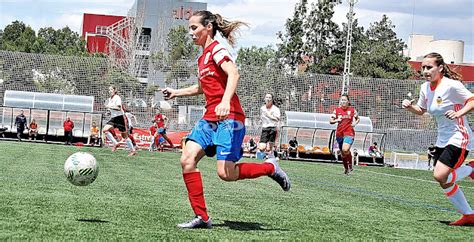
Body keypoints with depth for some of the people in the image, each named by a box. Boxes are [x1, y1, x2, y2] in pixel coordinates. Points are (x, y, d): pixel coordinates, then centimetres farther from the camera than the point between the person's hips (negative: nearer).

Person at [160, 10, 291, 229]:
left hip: (228, 118, -9)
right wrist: (176, 93, 32)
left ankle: (270, 167, 9)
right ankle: (201, 217, -4)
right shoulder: (202, 57, 21)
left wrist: (225, 101, -39)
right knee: (187, 160, -8)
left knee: (225, 173, -16)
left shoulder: (216, 49, -7)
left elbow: (233, 73, -25)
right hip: (210, 118, 9)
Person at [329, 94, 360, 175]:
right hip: (339, 133, 3)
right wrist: (336, 120, -16)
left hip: (349, 133, -3)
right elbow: (330, 121, 4)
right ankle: (346, 168, 31)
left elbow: (358, 119, 15)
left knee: (345, 150, -25)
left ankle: (350, 164, 1)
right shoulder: (337, 110, 3)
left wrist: (355, 123, -6)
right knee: (342, 153, 11)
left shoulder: (352, 110, 1)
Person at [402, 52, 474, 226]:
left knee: (440, 176, -21)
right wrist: (410, 106, 0)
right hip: (442, 139, 8)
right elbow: (421, 110, 20)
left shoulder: (451, 85, -17)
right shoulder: (425, 88, 5)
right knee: (445, 183, 6)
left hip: (458, 138, -8)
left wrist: (459, 113, -30)